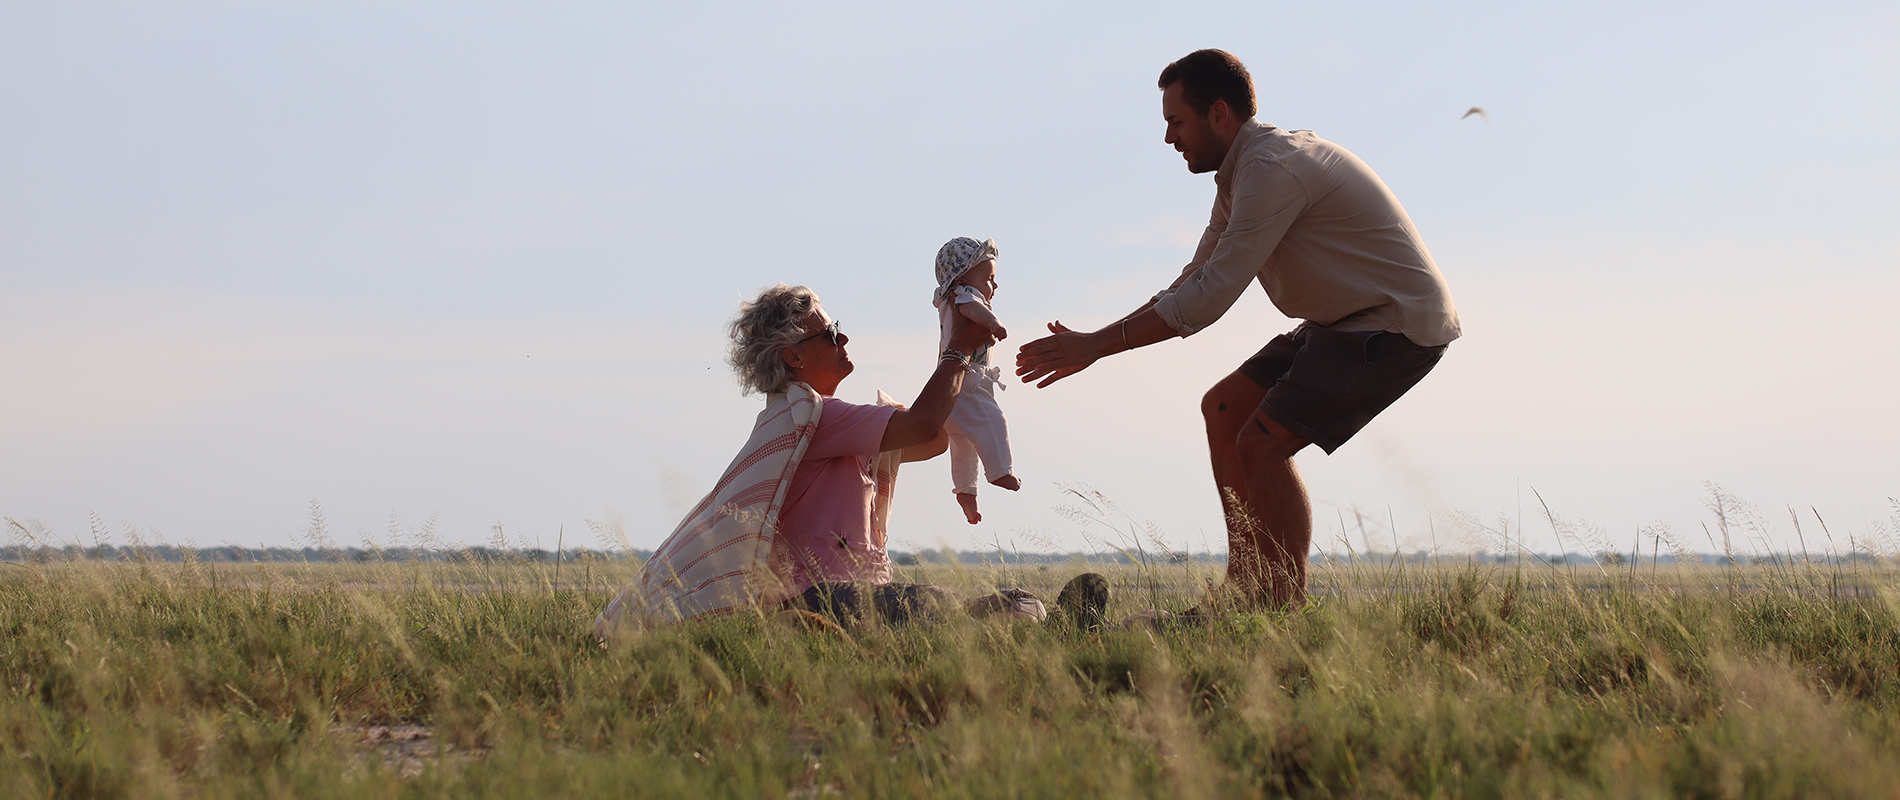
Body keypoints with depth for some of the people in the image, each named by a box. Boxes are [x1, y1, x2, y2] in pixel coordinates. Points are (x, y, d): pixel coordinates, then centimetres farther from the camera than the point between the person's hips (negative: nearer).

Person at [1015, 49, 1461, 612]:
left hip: (1396, 326, -10)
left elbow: (1208, 298, -25)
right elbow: (1197, 281, 15)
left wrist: (1097, 346, -21)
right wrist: (1096, 342, 6)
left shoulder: (1272, 169, -23)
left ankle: (1289, 608, -12)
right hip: (1345, 322, 10)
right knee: (1224, 410, 11)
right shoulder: (1240, 173, 11)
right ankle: (1246, 589, 13)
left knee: (1262, 445, -16)